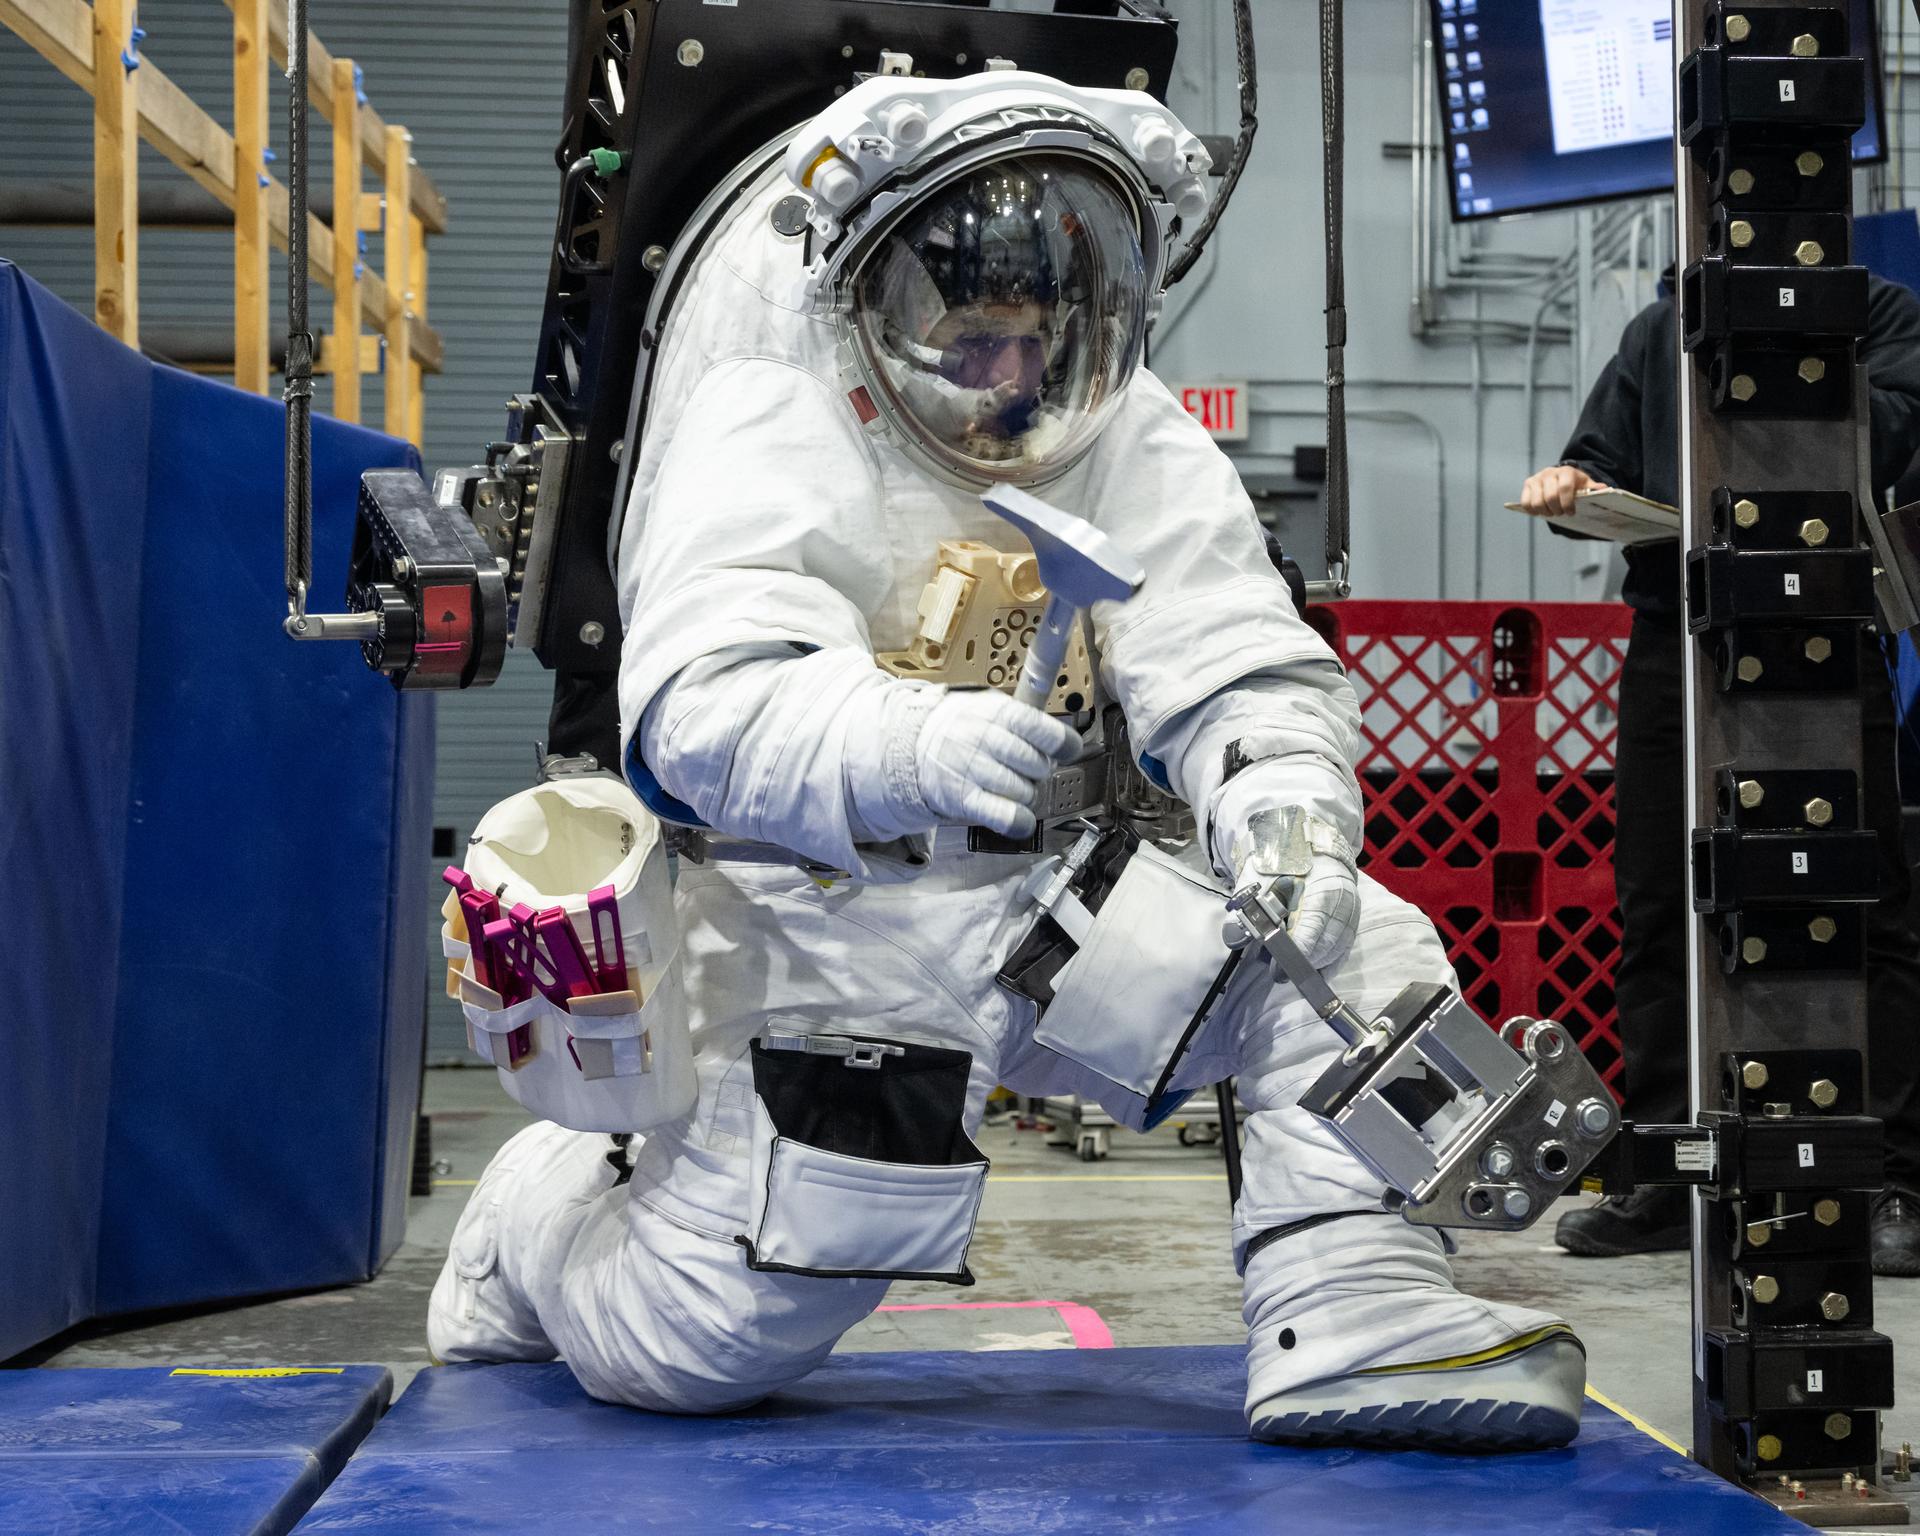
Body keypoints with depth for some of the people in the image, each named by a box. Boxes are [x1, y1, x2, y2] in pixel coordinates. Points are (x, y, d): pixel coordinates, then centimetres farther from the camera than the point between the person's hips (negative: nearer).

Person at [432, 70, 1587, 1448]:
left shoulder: (1138, 443, 6)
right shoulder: (767, 429, -10)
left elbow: (1240, 669, -4)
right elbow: (705, 703, -26)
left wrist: (1286, 817, -27)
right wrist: (914, 745, -46)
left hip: (1072, 903, 5)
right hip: (831, 924, -4)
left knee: (1362, 947, -15)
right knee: (694, 1351, -5)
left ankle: (1350, 1310, -15)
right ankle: (554, 1208, 27)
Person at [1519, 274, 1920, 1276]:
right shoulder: (1661, 329, 20)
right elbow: (1606, 461, 17)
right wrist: (1574, 485, -5)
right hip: (1672, 642, 4)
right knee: (1656, 911, 3)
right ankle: (1662, 1180, 10)